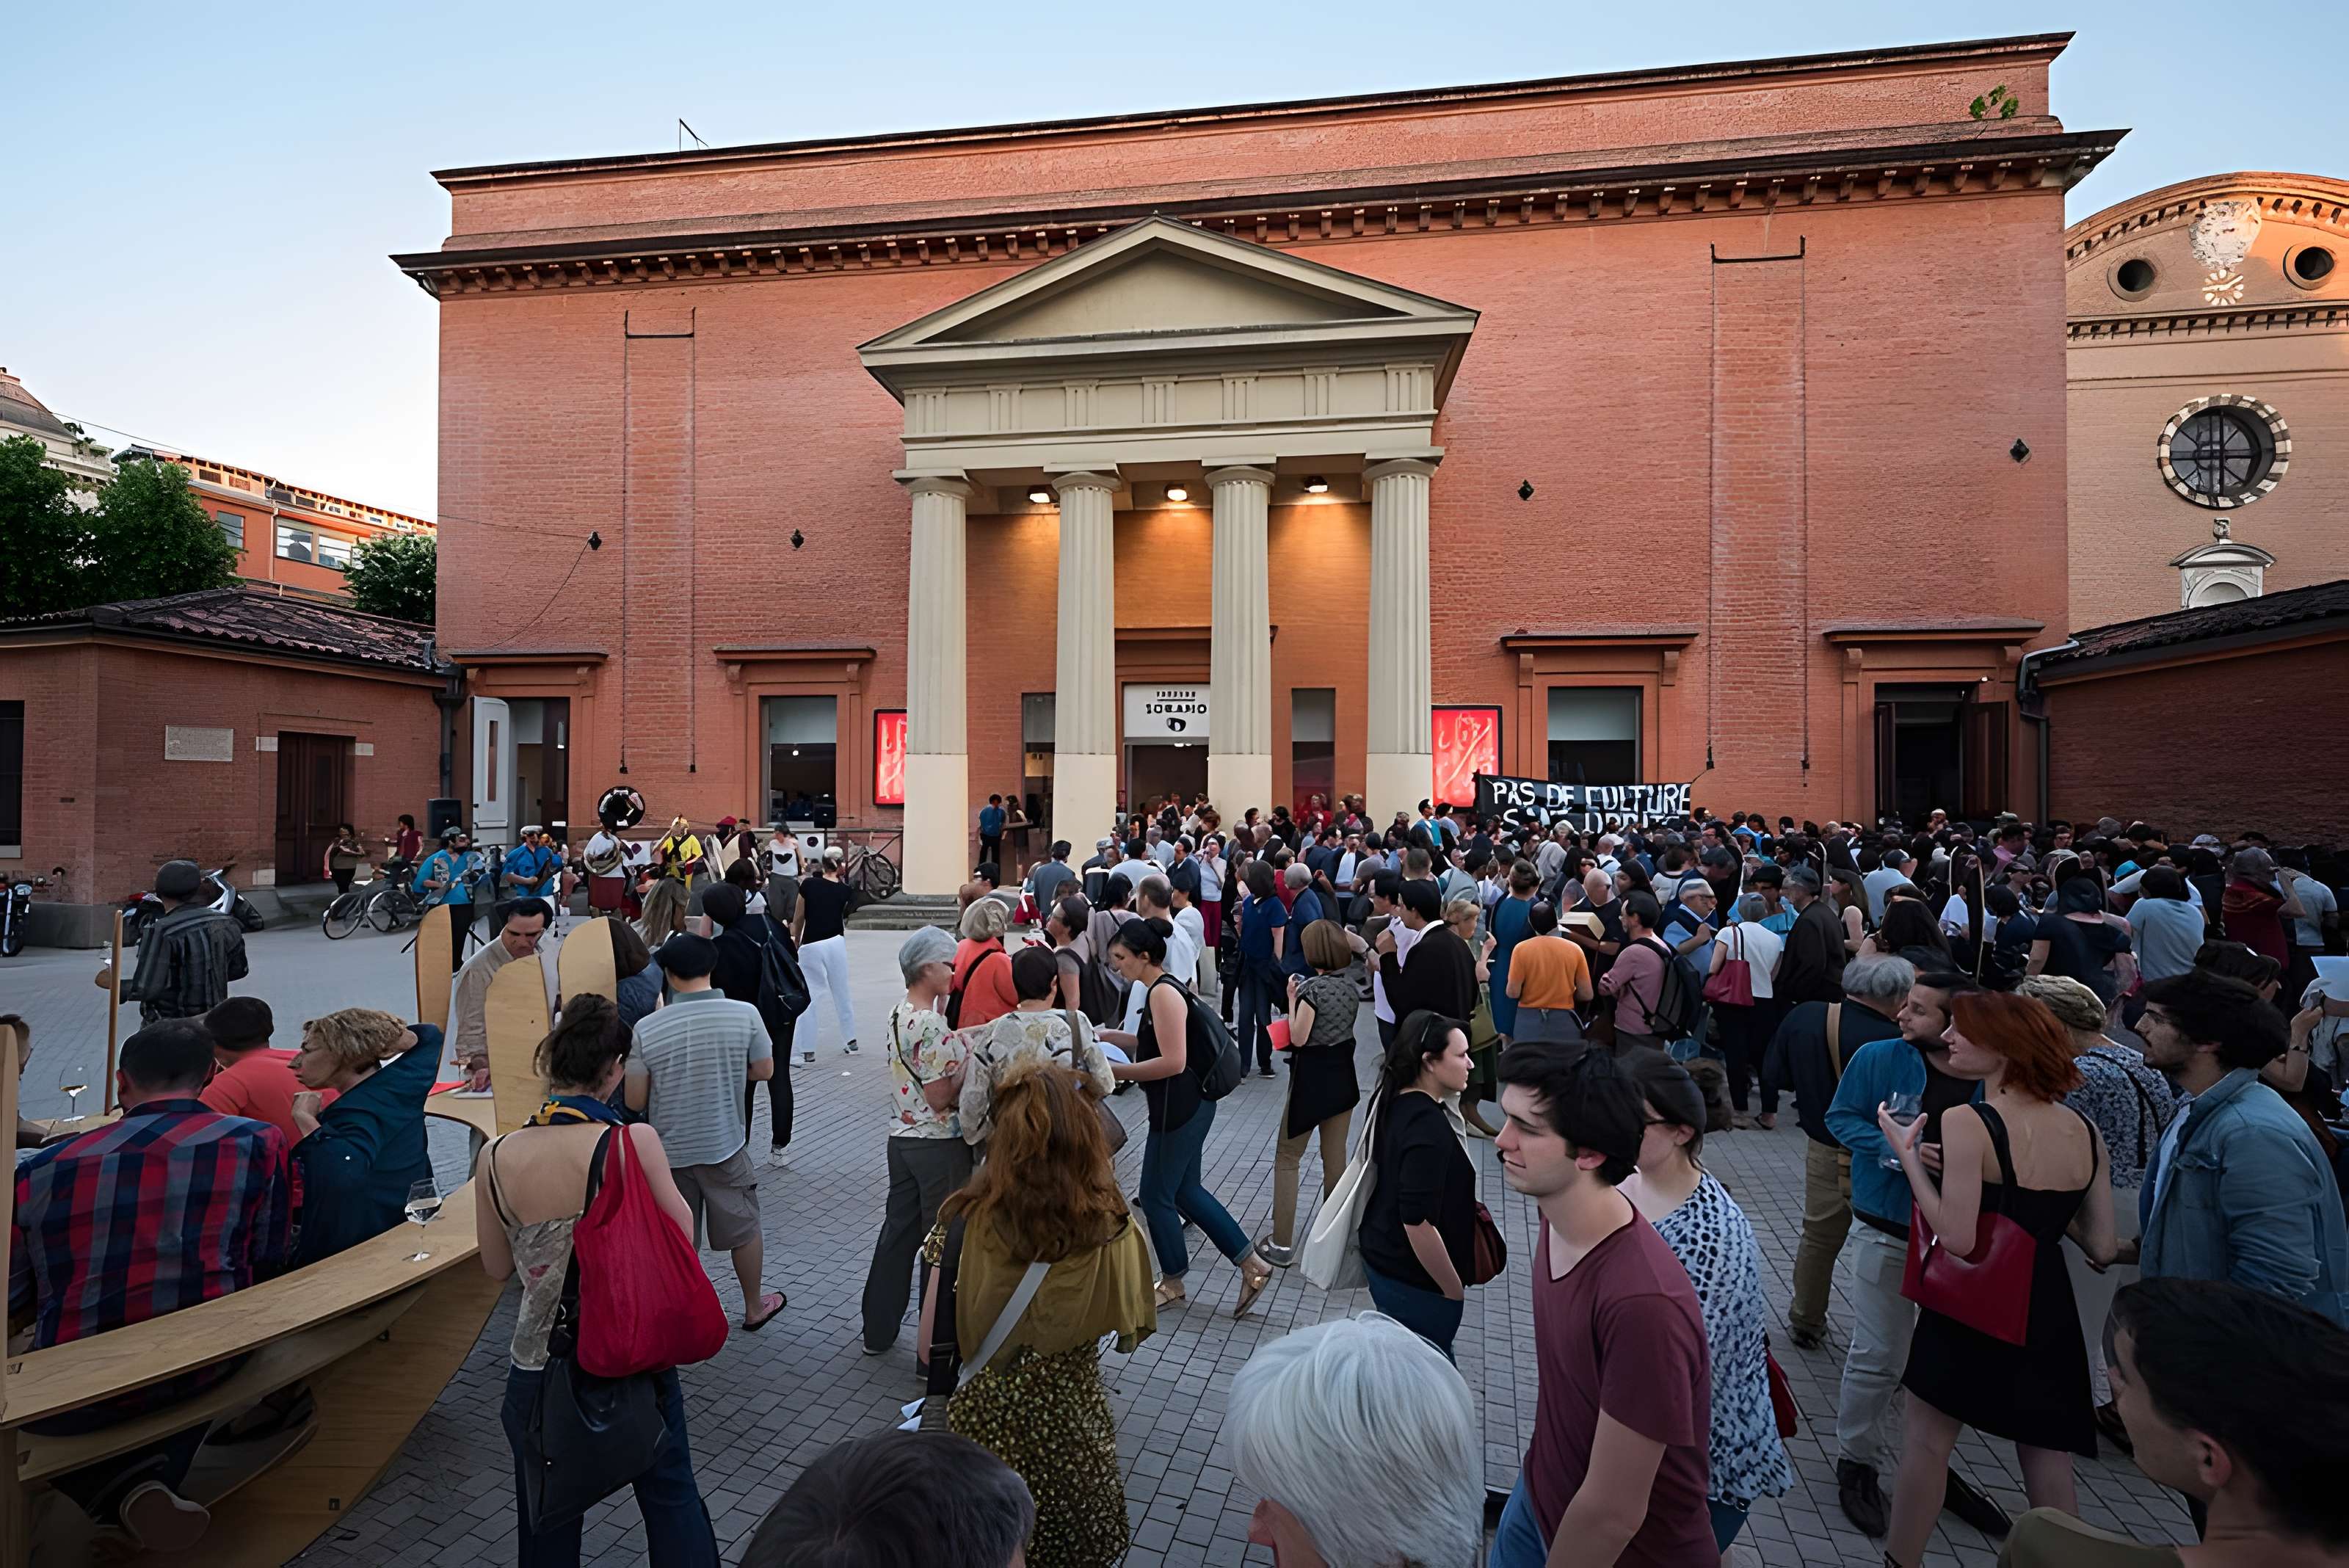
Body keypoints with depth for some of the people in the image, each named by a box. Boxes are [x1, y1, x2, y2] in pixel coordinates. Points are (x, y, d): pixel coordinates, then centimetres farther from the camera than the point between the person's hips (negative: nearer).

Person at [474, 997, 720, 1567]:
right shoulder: (635, 1141, -23)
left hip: (538, 1364, 2)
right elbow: (683, 1236, -12)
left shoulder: (495, 1157, -13)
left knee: (546, 1515, 25)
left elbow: (498, 1268, 2)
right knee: (670, 1496, 21)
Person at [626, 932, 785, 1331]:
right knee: (744, 1230, 19)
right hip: (725, 1145, 0)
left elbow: (634, 1101, -8)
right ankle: (755, 1308, 36)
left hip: (669, 1149, 0)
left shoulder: (647, 1029, -15)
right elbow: (764, 1070, -1)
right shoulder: (745, 1015, -15)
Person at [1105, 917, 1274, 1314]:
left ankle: (1173, 1283, 27)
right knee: (1185, 1191, 18)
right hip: (1188, 1105, 10)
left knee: (1155, 1195, 7)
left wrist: (1115, 1071, -20)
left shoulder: (1162, 993, -21)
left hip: (1180, 1108, -10)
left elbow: (1173, 1061, -25)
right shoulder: (1162, 988, 9)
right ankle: (1251, 1266, 22)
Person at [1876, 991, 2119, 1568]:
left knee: (1927, 1442, 14)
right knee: (2050, 1468, 19)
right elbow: (2103, 1249, 3)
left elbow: (1957, 1240, -24)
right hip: (2048, 1312, 5)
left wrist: (1908, 1155, -17)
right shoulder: (2085, 1130, -2)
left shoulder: (1965, 1122, -22)